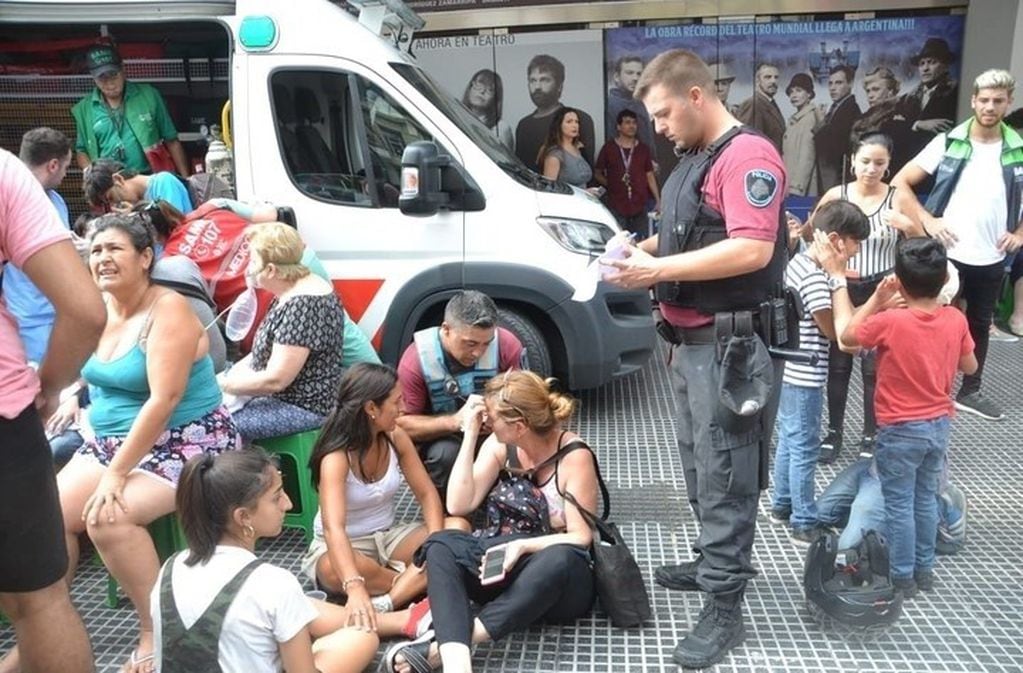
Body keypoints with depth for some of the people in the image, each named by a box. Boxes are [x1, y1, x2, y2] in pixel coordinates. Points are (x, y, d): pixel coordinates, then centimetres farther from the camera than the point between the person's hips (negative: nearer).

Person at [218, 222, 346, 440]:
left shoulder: (303, 305, -25)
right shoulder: (291, 292, 7)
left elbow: (275, 380, -24)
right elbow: (266, 352, 16)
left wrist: (224, 384, -11)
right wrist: (229, 374, 3)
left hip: (306, 407, -10)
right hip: (285, 395, 10)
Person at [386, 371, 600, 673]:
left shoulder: (574, 457, -15)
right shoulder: (500, 445, -1)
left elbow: (580, 538, -13)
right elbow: (459, 505, -7)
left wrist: (523, 545, -28)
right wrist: (470, 434, -12)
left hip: (559, 580, -4)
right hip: (504, 563, 4)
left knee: (560, 559, -39)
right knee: (440, 544, -24)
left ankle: (438, 646, -42)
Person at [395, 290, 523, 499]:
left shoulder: (507, 345, -17)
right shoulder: (416, 360, -23)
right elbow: (403, 423, -21)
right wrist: (454, 421, -37)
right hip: (439, 438, -2)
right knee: (445, 453, -35)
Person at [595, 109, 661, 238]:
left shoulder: (643, 149, 10)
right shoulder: (609, 148, 2)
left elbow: (650, 176, 11)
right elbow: (597, 173, 10)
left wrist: (658, 201, 6)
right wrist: (611, 184, -3)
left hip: (640, 206, 3)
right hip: (616, 207, -3)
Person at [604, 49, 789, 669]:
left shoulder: (748, 155, -15)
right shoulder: (695, 158, 16)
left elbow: (752, 249, -26)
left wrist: (657, 270, -23)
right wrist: (644, 248, 5)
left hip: (732, 344, -10)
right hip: (693, 340, 10)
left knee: (724, 476, -3)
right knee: (700, 465, 19)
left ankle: (725, 609, 7)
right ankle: (716, 562, 35)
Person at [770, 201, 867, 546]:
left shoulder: (800, 261, 6)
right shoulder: (815, 276, -22)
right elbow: (834, 330, -17)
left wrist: (835, 277, -1)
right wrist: (839, 278, -16)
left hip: (790, 371, 10)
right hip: (804, 377, -10)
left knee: (789, 441, 20)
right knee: (804, 449, 2)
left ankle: (782, 505, 35)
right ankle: (804, 524, 13)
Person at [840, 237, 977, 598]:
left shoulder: (890, 322, -23)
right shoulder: (956, 320, -7)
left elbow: (847, 337, -6)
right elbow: (970, 366, 8)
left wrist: (877, 298, -4)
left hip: (900, 431, -5)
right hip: (939, 426, 6)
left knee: (899, 505, 8)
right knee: (926, 499, 20)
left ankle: (903, 578, 19)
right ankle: (924, 569, 32)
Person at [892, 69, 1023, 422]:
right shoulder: (947, 143, -5)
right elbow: (900, 183, -6)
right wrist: (927, 220, -13)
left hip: (991, 259, 4)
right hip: (947, 254, -3)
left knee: (980, 325, 15)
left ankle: (970, 391, 30)